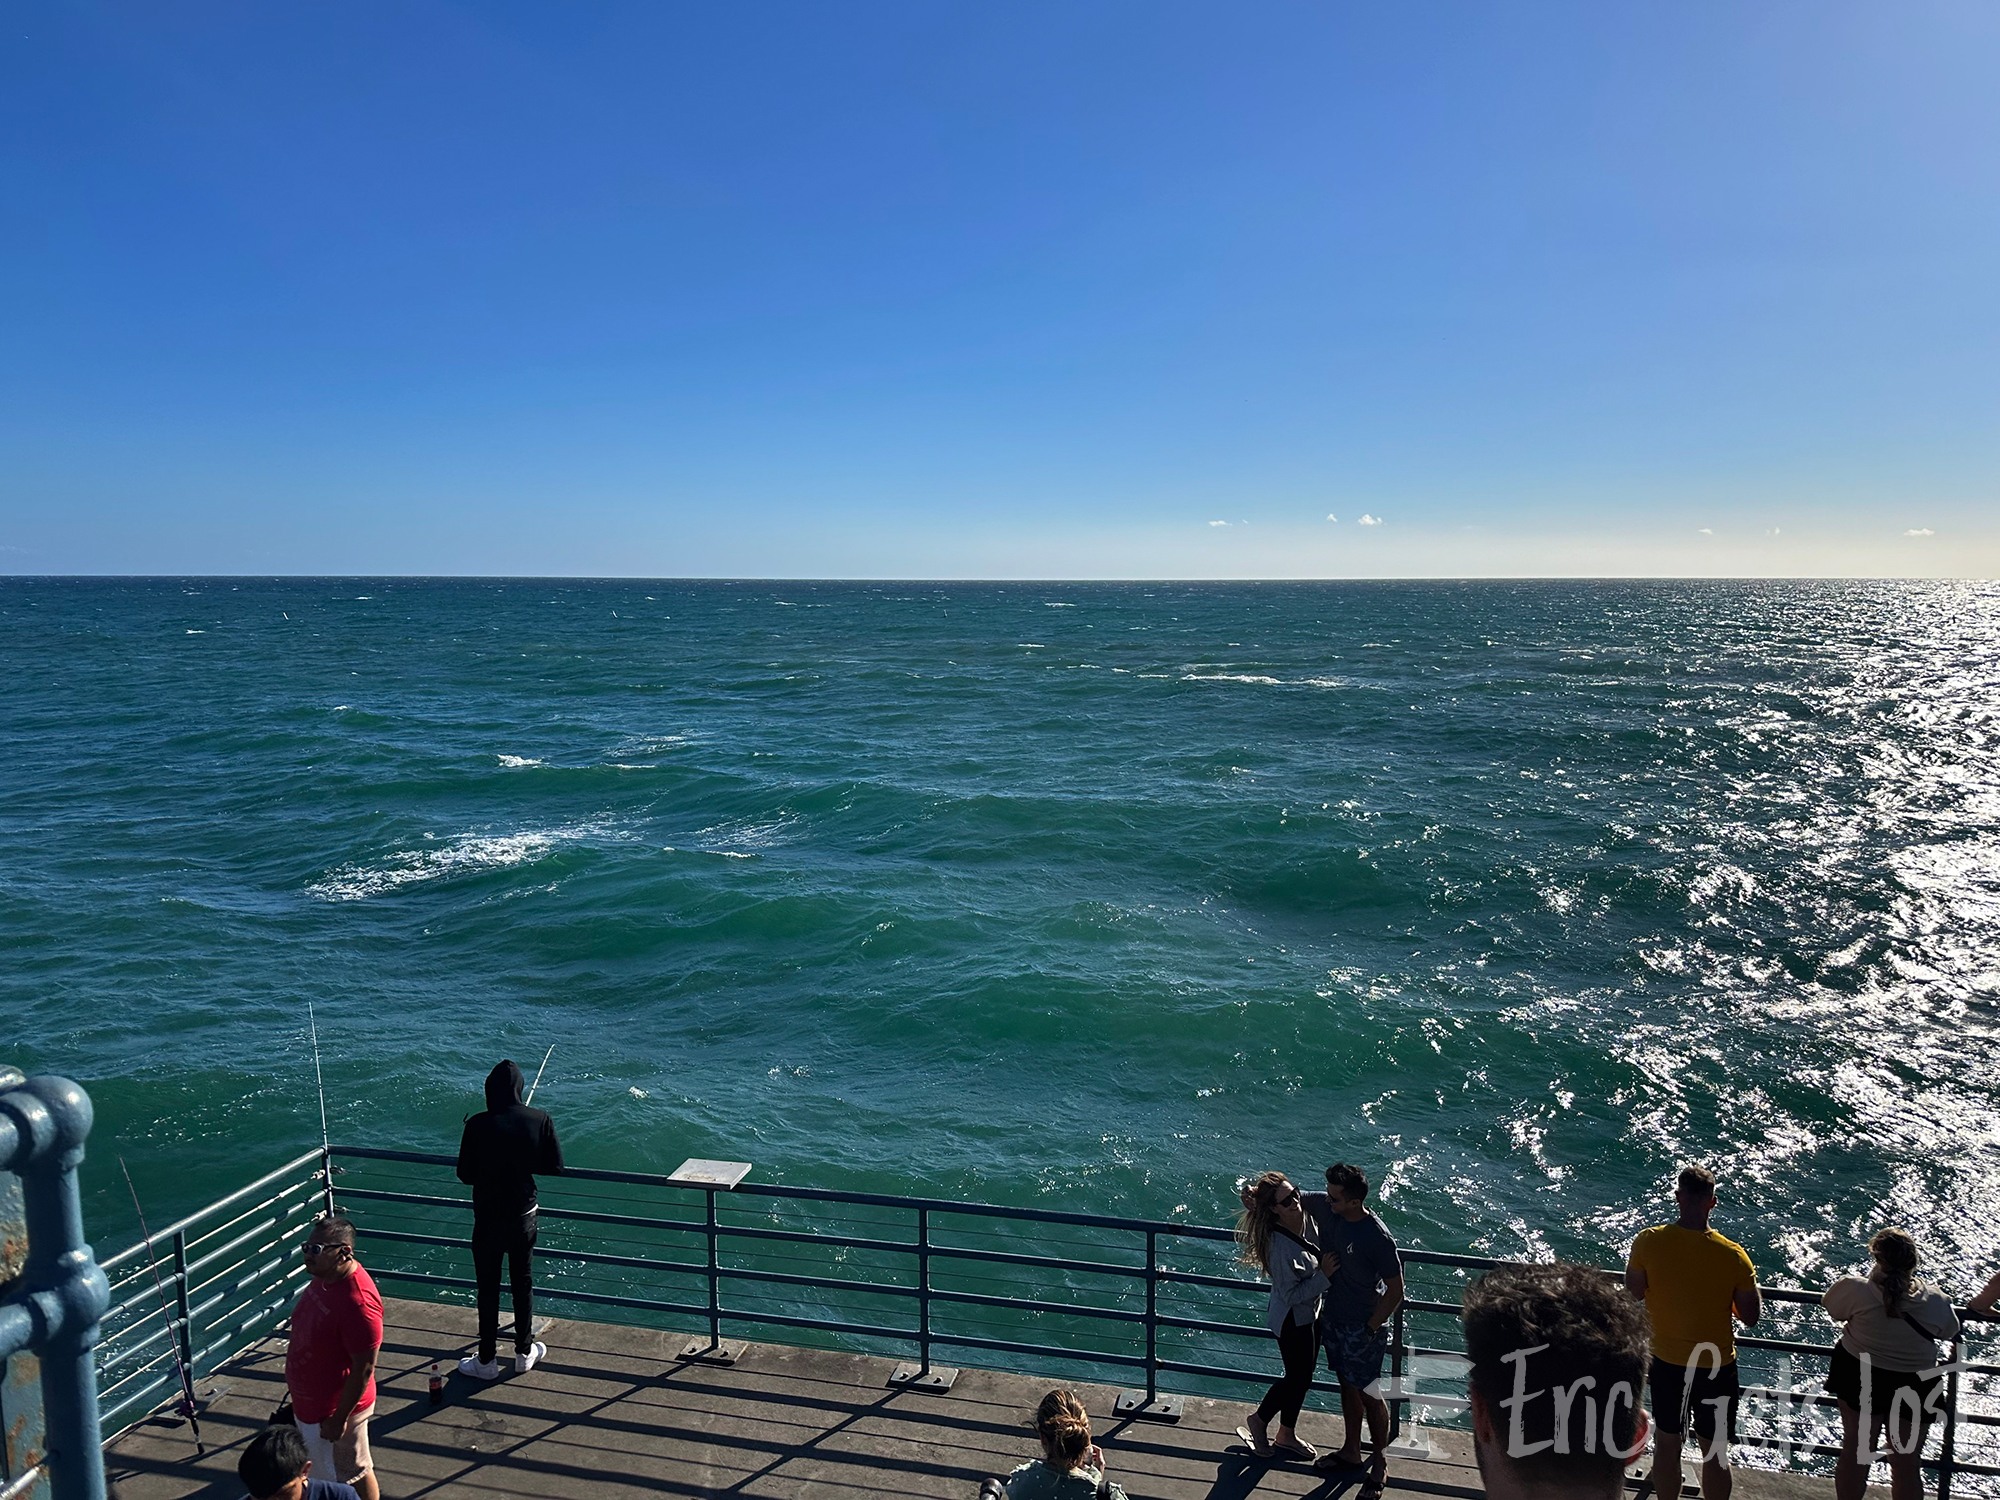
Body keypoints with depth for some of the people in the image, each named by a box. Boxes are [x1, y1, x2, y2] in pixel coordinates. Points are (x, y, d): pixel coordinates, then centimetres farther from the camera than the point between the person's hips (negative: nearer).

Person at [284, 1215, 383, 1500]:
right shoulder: (323, 1277, -6)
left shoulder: (358, 1302, -35)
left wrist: (339, 1419, -20)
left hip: (333, 1408, -9)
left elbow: (363, 1370, -27)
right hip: (307, 1401, 9)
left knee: (352, 1476, 12)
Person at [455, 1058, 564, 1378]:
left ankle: (487, 1360, 22)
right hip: (524, 1215, 2)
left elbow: (465, 1175, -10)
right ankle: (524, 1353, 30)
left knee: (488, 1288, 11)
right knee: (523, 1283, 18)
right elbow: (555, 1166, -5)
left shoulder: (478, 1125, -18)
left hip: (488, 1218, -2)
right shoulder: (540, 1120, -13)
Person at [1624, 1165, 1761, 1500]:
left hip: (1665, 1362, 2)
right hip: (1715, 1366, -2)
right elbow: (1750, 1318, -11)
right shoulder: (1732, 1256, -21)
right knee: (1715, 1453, 16)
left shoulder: (1648, 1242, -18)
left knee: (1667, 1444, 20)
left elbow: (1634, 1294, -6)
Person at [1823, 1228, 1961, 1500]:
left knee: (1854, 1452, 17)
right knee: (1907, 1464, 17)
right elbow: (1950, 1332, -1)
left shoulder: (1855, 1290, -26)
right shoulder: (1937, 1303, -21)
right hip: (1915, 1386, 0)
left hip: (1861, 1380, 0)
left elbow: (1830, 1308, -7)